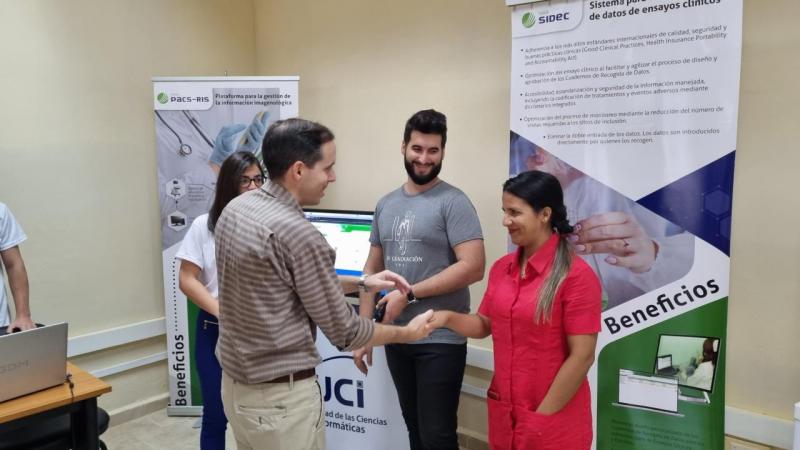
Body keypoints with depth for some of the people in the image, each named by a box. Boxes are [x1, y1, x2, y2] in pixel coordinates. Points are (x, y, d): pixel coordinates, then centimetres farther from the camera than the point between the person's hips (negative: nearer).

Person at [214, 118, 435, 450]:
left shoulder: (236, 208, 0)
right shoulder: (299, 234, -26)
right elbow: (344, 332, -16)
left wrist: (361, 283, 10)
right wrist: (407, 333, -1)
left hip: (235, 382, 8)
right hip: (280, 396, -8)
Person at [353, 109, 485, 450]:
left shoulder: (453, 202, -9)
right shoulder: (386, 204, 10)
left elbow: (473, 267, -18)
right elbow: (373, 269, 13)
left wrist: (409, 294, -16)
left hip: (440, 341, -6)